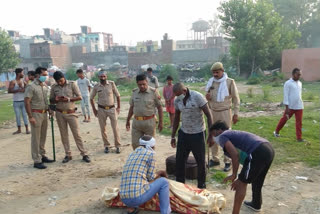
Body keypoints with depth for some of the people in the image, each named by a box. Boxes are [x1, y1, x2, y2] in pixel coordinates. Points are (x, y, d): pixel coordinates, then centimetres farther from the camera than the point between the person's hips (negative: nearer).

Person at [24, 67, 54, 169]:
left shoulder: (45, 86, 10)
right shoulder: (31, 87, -13)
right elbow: (27, 102, -16)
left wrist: (49, 110, 9)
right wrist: (30, 117, -19)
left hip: (44, 113, 7)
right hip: (36, 114, -7)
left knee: (43, 136, 15)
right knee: (36, 138, -1)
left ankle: (42, 156, 28)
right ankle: (37, 161, 5)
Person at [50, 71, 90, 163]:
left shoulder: (72, 84, -3)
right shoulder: (54, 87, 4)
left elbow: (79, 97, -5)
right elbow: (51, 101, 10)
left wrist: (69, 99, -20)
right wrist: (56, 100, -13)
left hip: (71, 113, -3)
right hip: (60, 113, 3)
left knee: (77, 134, -2)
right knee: (64, 135, 7)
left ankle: (84, 154, 4)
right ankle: (68, 155, 17)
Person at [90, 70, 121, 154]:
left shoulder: (111, 84, -6)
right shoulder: (96, 87, -3)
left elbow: (117, 95, 2)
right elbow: (91, 98, 9)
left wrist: (118, 107, 1)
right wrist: (94, 109, 5)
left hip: (112, 108, -1)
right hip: (101, 109, 1)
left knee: (115, 128, 0)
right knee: (103, 129, 8)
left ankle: (117, 146, 13)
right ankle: (106, 145, 22)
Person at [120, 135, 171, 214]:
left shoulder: (132, 154, 20)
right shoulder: (150, 153, 0)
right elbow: (151, 177, 2)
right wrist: (160, 172, 22)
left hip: (124, 199, 7)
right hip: (138, 197, -7)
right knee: (164, 182, 13)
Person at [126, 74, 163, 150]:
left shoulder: (153, 92, -7)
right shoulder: (134, 92, 4)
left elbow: (159, 107, -3)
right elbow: (131, 107, 14)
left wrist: (160, 122, -5)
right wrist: (128, 121, 16)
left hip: (149, 121, -3)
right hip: (136, 122, 4)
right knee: (135, 144, 8)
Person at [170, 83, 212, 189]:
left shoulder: (197, 97, -17)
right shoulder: (177, 100, -1)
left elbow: (208, 115, -13)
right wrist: (173, 136, 12)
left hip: (197, 134, -4)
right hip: (183, 133, 5)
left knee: (201, 161, 6)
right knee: (179, 160, 8)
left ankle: (201, 185, 25)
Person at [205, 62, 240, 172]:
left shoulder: (230, 82, -6)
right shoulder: (211, 82, 7)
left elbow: (236, 98, -3)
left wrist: (236, 113, -7)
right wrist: (207, 97, -7)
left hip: (225, 112, -5)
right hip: (213, 112, 5)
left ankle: (227, 161, 10)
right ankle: (215, 159, 22)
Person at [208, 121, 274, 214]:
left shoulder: (222, 137, 5)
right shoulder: (234, 134, 31)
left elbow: (235, 155, -11)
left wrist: (234, 175, -1)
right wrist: (240, 178, 34)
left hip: (258, 153, -9)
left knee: (241, 184, 5)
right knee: (257, 180, 31)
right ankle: (256, 204, 54)